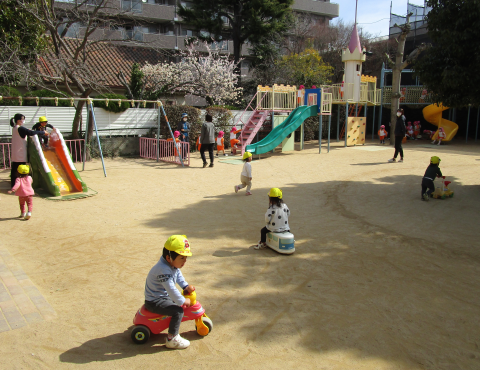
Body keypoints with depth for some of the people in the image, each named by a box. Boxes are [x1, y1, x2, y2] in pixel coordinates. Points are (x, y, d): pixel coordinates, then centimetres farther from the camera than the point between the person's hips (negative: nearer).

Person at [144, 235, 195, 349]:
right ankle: (172, 339, -12)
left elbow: (178, 275, 17)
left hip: (164, 296, 10)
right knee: (178, 311, -22)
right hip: (154, 302, -10)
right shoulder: (163, 270, -32)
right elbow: (171, 289, -33)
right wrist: (183, 301, -24)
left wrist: (186, 286, 4)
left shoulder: (173, 264, -1)